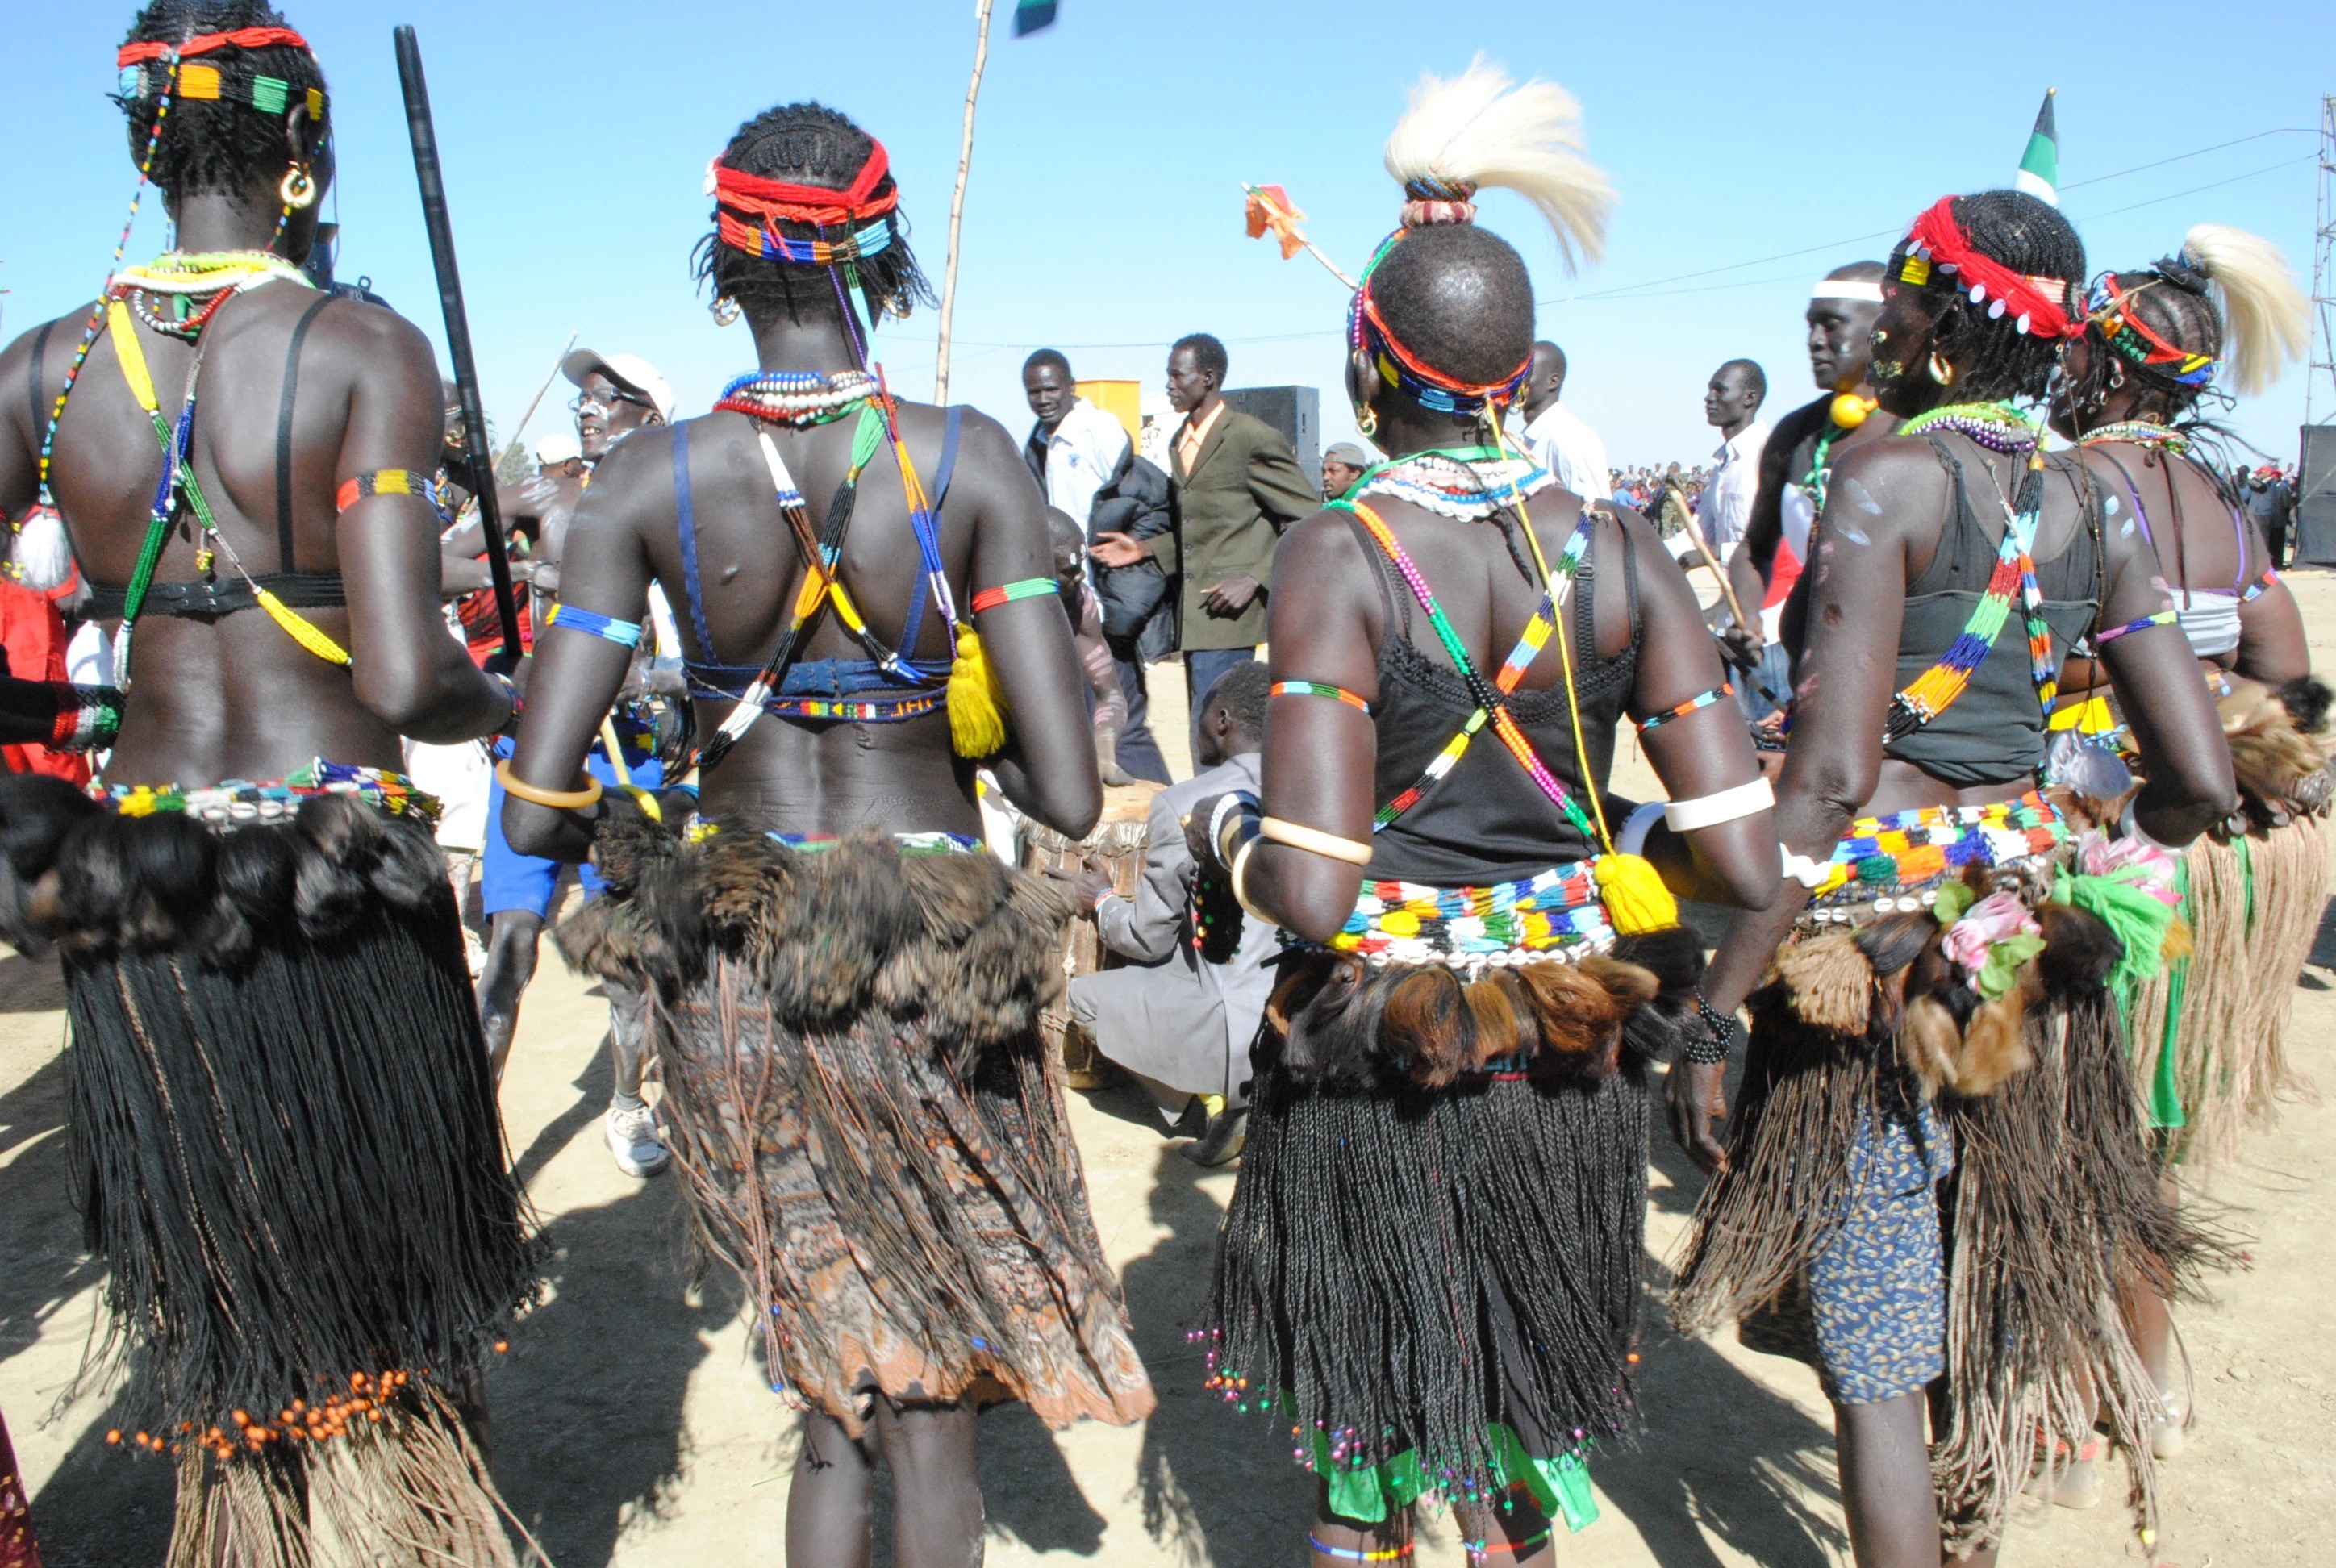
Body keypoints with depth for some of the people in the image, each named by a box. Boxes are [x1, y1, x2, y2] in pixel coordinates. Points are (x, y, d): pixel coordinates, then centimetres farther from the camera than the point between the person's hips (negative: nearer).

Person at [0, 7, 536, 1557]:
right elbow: (407, 678, -19)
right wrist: (510, 703, 1)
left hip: (134, 883, 4)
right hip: (343, 882, -3)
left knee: (211, 1300, 20)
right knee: (393, 1298, 16)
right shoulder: (363, 349, -10)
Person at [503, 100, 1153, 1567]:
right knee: (935, 1409, 20)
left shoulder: (654, 478, -9)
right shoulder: (970, 457, -12)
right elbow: (1071, 792, -15)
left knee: (840, 1385, 23)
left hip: (732, 970, 2)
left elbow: (538, 809, -12)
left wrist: (633, 837, 10)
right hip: (933, 962, -1)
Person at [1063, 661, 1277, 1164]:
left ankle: (1214, 1100, 3)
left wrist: (1102, 900, 16)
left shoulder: (1182, 805, -14)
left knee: (1083, 996, 12)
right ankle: (1244, 1092, 15)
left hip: (1244, 1029, -6)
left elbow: (1149, 939, -5)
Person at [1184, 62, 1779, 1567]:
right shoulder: (1619, 548, -6)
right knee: (1534, 1382, 27)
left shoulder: (1339, 553, -17)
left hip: (1381, 1064, -4)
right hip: (1573, 1061, 4)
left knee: (1372, 1401, 19)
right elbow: (1746, 864, -8)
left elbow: (1309, 894, -23)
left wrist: (1217, 825, -3)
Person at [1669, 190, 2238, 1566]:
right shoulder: (2095, 501, 7)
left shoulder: (1888, 477, -12)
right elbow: (2204, 785, 6)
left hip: (1891, 916, -7)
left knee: (1872, 1343, 5)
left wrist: (1711, 1010, -19)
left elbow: (1826, 782, -22)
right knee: (1984, 1299, 23)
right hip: (2028, 936, 8)